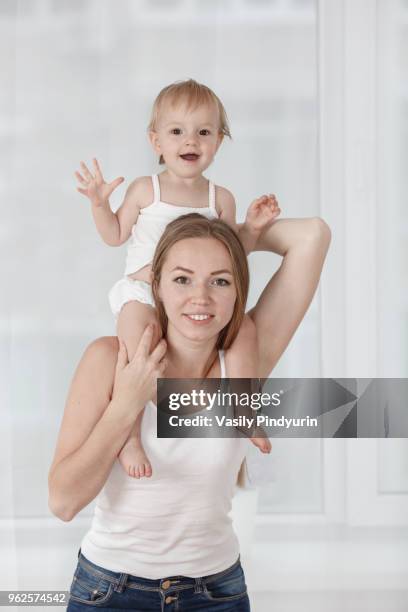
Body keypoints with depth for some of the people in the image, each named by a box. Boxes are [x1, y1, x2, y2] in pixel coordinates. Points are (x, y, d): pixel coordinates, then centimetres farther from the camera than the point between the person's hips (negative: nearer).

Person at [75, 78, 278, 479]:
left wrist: (252, 227, -2)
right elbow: (115, 236, 9)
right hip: (142, 293, -3)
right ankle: (129, 438, -24)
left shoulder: (220, 199, 6)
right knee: (136, 343, -32)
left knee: (244, 329, -19)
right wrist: (99, 204, -6)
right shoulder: (144, 191, 0)